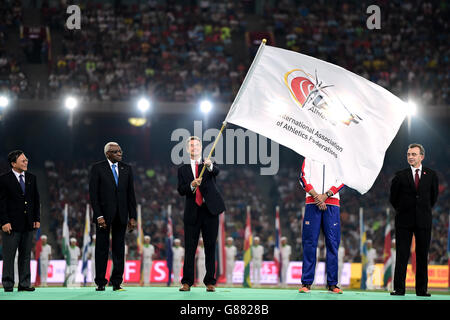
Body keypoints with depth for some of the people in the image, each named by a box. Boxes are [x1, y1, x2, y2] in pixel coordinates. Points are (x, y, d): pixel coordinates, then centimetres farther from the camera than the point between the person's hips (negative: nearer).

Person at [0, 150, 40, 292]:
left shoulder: (31, 178, 11)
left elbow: (36, 200, 15)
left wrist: (37, 219, 7)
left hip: (28, 224, 5)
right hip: (12, 224, -5)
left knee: (26, 255, 8)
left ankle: (24, 284, 14)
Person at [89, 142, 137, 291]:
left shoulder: (126, 169, 9)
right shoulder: (97, 168, -2)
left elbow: (131, 194, 9)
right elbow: (93, 194, -6)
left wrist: (132, 217, 3)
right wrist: (99, 216, -14)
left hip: (121, 215, 3)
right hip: (104, 214, -3)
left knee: (119, 249, 4)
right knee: (102, 248, 2)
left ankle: (117, 283, 9)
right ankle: (100, 283, 8)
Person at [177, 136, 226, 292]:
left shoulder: (209, 165, 9)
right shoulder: (183, 169, 12)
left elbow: (216, 171, -16)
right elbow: (181, 191, 2)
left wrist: (209, 166, -39)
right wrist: (191, 185, -18)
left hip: (209, 210, -1)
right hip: (192, 213, 1)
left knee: (210, 247, 1)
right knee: (190, 248, -1)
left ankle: (210, 282, 5)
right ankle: (187, 282, 2)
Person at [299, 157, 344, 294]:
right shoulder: (310, 157, 14)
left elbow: (341, 180, 4)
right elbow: (304, 178, 5)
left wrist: (326, 195, -9)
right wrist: (316, 196, -9)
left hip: (332, 203, 1)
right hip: (312, 202, -1)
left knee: (332, 242, -3)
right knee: (309, 242, -4)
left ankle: (332, 283, 0)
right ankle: (306, 282, -1)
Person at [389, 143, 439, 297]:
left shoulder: (431, 175, 4)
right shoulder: (400, 176, 1)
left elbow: (434, 197, 15)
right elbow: (393, 198, 11)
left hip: (423, 221, 1)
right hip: (404, 221, -1)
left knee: (422, 255, 4)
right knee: (402, 255, -1)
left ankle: (422, 289, 9)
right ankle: (399, 288, 1)